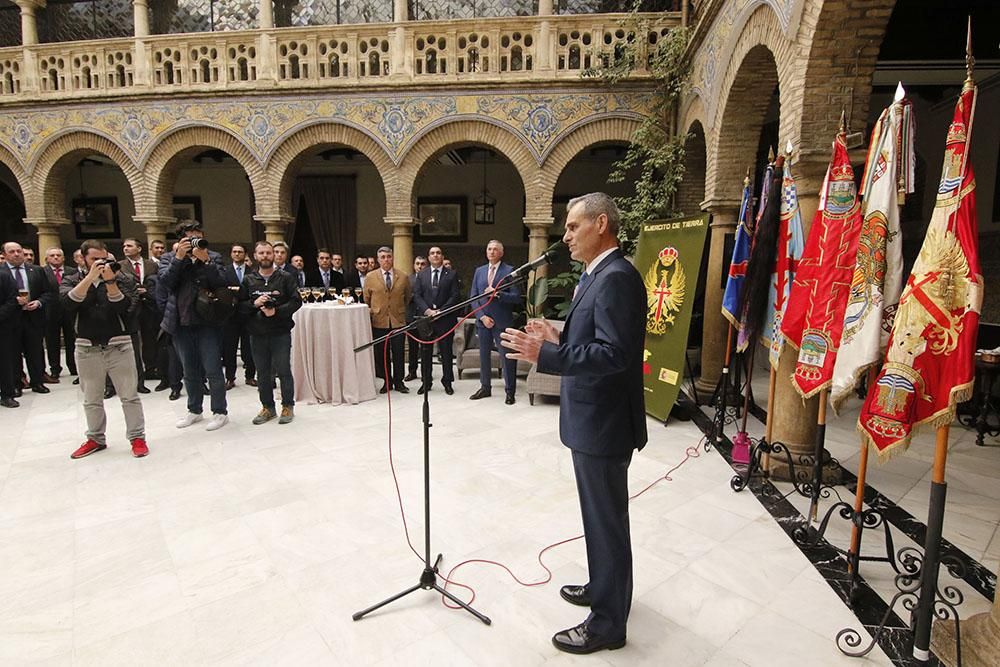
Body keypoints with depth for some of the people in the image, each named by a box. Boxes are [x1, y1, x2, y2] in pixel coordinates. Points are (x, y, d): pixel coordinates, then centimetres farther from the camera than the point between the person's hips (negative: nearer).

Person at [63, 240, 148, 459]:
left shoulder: (121, 278, 2)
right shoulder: (72, 281, 7)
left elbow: (122, 307, -12)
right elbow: (69, 302, -14)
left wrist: (110, 281, -22)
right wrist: (90, 276, -21)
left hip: (119, 345, -2)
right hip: (87, 348, 2)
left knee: (129, 395, 0)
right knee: (91, 399, 12)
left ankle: (137, 437, 8)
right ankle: (95, 439, 25)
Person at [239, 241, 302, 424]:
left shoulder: (285, 278, 1)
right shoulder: (248, 280, 8)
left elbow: (296, 301, -5)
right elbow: (240, 305, 4)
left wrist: (277, 311, -16)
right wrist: (254, 303, -15)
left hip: (281, 333, -3)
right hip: (257, 334, 3)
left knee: (283, 370, 2)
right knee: (262, 373, 10)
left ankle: (288, 406, 16)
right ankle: (267, 407, 23)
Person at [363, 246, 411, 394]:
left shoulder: (403, 277, 5)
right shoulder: (370, 277, 4)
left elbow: (408, 297, 17)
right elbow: (366, 299, 10)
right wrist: (370, 314, 8)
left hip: (398, 320, 0)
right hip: (378, 321, 0)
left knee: (398, 353, 4)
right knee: (381, 353, 5)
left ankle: (398, 382, 17)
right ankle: (387, 381, 19)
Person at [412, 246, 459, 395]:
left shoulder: (451, 275, 4)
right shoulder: (421, 275, 10)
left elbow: (455, 296, -4)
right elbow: (417, 295, 3)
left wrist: (440, 310, -14)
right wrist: (427, 310, -13)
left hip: (445, 318, -2)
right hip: (425, 318, 2)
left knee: (447, 352, 5)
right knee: (425, 352, 7)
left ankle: (447, 382, 16)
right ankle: (426, 382, 19)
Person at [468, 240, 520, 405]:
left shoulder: (510, 271, -1)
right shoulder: (479, 271, 11)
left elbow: (516, 297, -7)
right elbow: (473, 297, 8)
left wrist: (498, 294, -19)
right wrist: (482, 316, -5)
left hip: (502, 322, -4)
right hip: (483, 320, 4)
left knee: (507, 357, 0)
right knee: (484, 356, 12)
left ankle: (510, 391, 11)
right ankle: (485, 388, 25)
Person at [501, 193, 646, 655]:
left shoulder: (616, 277, -20)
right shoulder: (598, 275, 12)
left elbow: (614, 353, -29)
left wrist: (545, 354, -31)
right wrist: (558, 338, 4)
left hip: (603, 423, -10)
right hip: (592, 419, 10)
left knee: (606, 520, 5)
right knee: (599, 515, 24)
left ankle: (608, 623, 24)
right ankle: (603, 588, 44)